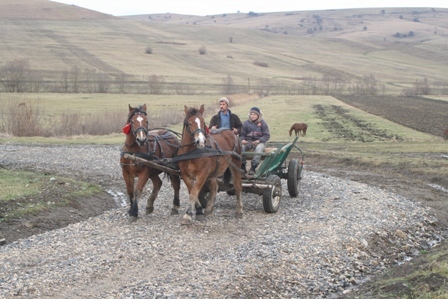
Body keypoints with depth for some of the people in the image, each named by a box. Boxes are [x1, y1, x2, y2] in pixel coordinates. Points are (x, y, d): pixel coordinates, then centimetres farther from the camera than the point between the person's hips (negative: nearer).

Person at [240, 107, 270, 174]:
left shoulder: (263, 123, 4)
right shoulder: (246, 123, 11)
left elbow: (267, 136, 0)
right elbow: (242, 134, 13)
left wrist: (259, 140, -18)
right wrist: (242, 140, -11)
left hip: (259, 142, -2)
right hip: (248, 142, 2)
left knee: (259, 148, -38)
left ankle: (253, 168, -38)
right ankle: (242, 166, -24)